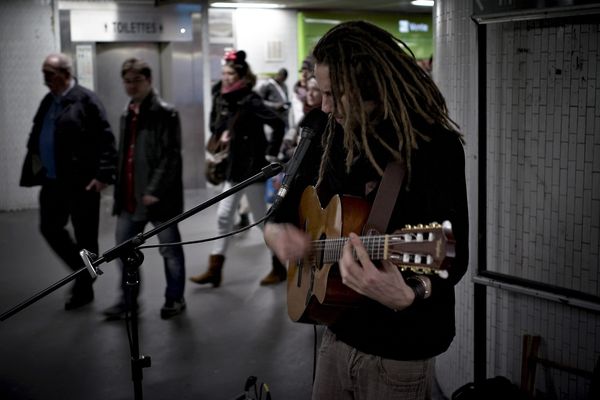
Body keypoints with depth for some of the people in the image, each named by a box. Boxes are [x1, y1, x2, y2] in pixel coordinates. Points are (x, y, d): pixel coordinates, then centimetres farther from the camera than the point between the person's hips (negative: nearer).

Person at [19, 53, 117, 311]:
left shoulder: (86, 100, -11)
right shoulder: (48, 101, 11)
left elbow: (106, 140, -15)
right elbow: (36, 136, 19)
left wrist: (103, 175, -19)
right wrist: (35, 161, 6)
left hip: (81, 182, -8)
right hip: (52, 181, 8)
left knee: (85, 238, 4)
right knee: (50, 229, 13)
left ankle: (84, 289, 19)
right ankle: (82, 270, 31)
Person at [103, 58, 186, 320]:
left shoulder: (165, 113, -9)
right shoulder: (127, 115, 15)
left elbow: (171, 156, -16)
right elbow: (123, 156, 18)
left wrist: (155, 190, -22)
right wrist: (120, 191, 13)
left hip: (158, 195, -7)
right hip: (130, 196, 7)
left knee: (170, 248, 6)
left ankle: (175, 298, 19)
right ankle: (127, 299, 24)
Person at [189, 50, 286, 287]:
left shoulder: (250, 101, -17)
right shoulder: (222, 99, 6)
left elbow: (278, 124, -24)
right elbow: (216, 125, 21)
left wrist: (271, 154, -20)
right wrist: (222, 134, 1)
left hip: (252, 165, -8)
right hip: (234, 166, 8)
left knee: (262, 218, 1)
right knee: (224, 216, 8)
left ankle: (279, 268, 15)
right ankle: (214, 270, 14)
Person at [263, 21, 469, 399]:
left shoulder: (436, 147, -18)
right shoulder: (333, 139, 2)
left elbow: (452, 256, -24)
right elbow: (288, 207, 13)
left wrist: (407, 295, -44)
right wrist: (276, 231, -10)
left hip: (399, 349, -6)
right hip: (338, 331, 6)